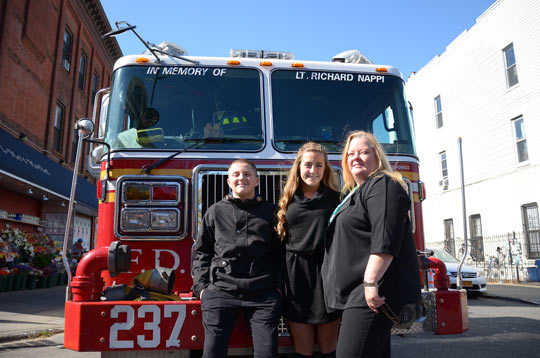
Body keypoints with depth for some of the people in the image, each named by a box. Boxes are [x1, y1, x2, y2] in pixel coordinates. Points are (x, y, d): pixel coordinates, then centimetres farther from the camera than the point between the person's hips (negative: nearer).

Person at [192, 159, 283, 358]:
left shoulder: (270, 212, 10)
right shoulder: (216, 212, 12)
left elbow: (279, 253, 10)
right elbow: (201, 252, 13)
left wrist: (278, 286, 1)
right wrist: (201, 286, 4)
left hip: (263, 294, 0)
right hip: (220, 291, 1)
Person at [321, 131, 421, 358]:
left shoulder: (382, 186, -8)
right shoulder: (356, 193, 23)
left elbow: (385, 241, -21)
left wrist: (371, 282, -26)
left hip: (373, 296, -10)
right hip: (357, 294, 10)